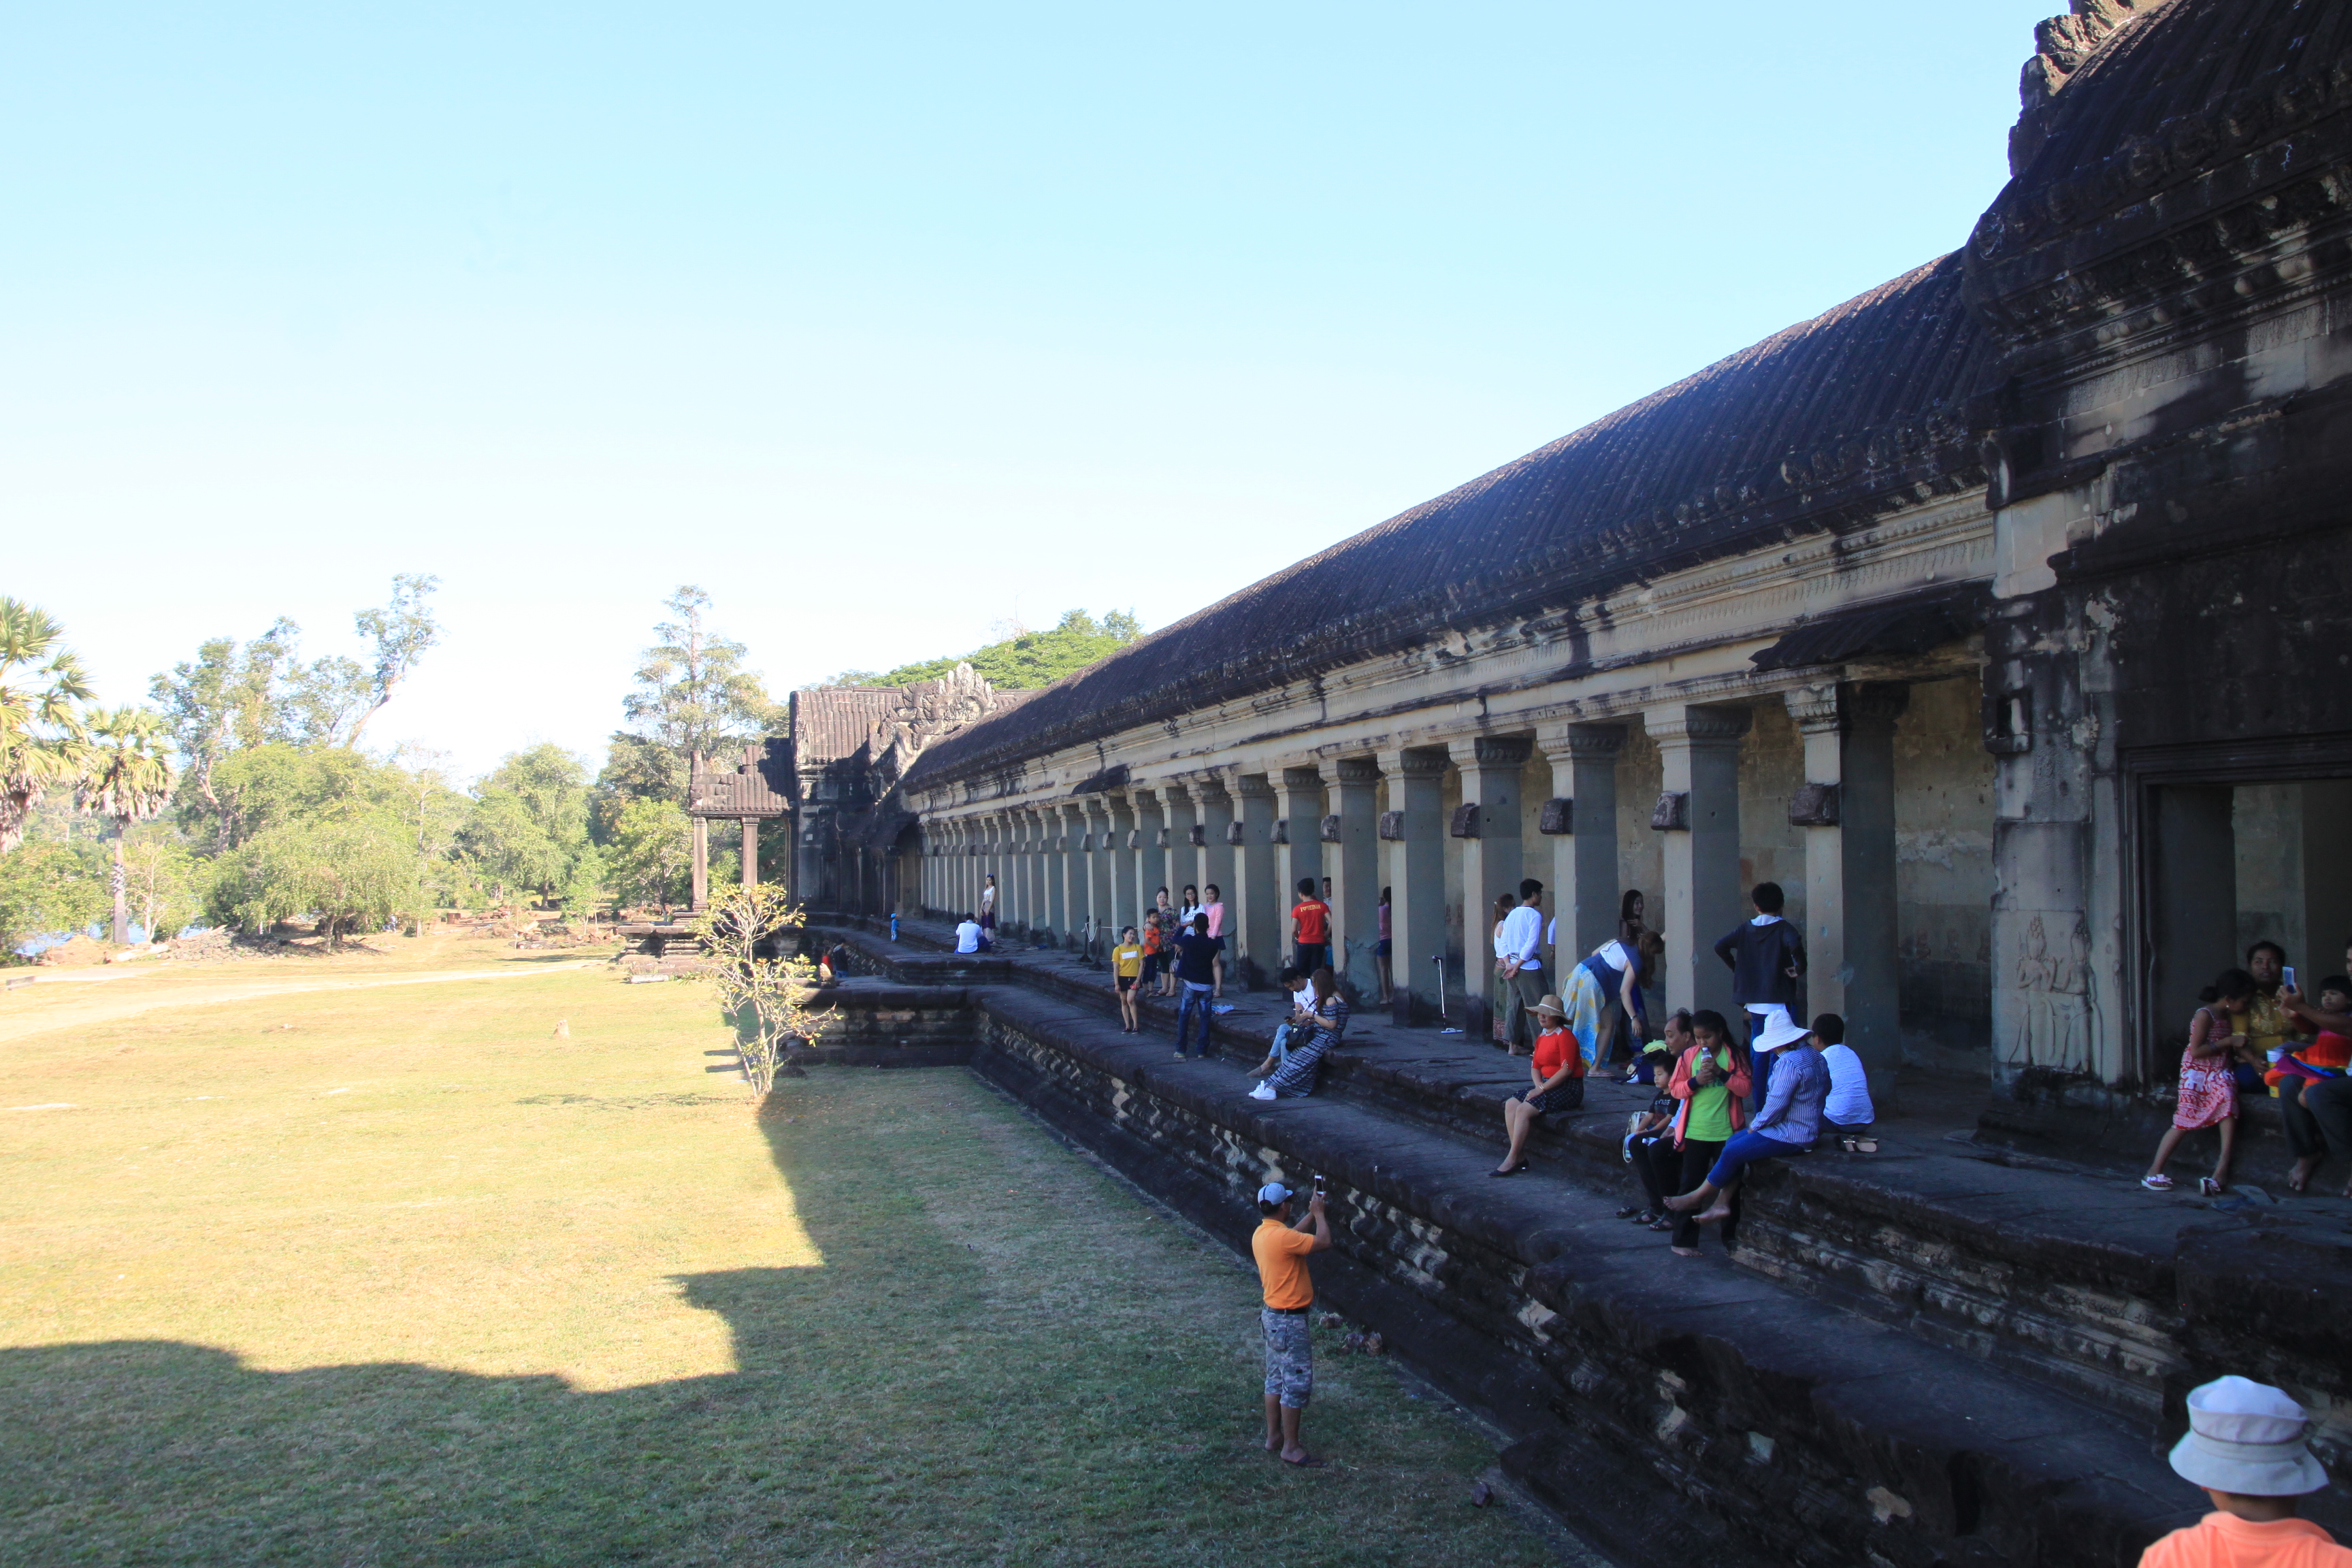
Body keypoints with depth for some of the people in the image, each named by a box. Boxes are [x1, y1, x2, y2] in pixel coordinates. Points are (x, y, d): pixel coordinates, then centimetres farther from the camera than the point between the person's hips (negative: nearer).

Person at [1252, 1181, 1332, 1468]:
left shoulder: (1262, 1234, 5)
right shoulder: (1281, 1236, -25)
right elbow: (1324, 1242, -23)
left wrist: (1311, 1215, 21)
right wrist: (1319, 1214, -8)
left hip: (1272, 1315, 10)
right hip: (1289, 1321, -10)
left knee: (1276, 1380, 18)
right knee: (1297, 1384, -1)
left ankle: (1274, 1437, 27)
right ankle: (1291, 1448, 4)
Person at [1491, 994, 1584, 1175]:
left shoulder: (1564, 1036, -13)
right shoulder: (1542, 1037, 14)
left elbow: (1567, 1069, -21)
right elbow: (1535, 1067, 13)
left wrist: (1542, 1089, -21)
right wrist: (1538, 1085, -9)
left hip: (1569, 1088, -9)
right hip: (1548, 1084, 9)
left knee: (1524, 1109, -24)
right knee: (1510, 1105, -9)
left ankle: (1512, 1160, -20)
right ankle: (1520, 1155, -13)